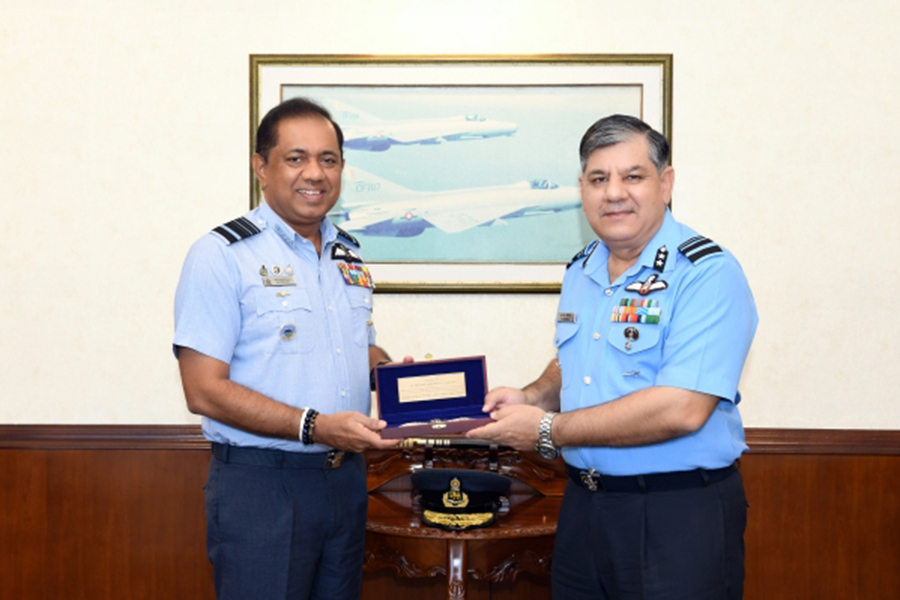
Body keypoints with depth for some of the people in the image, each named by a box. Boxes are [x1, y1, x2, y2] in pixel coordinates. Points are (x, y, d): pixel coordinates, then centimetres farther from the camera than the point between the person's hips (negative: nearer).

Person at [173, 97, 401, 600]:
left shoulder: (350, 256, 11)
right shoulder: (223, 256, -11)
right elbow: (204, 391, -16)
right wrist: (314, 427, -23)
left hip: (345, 478, 7)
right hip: (261, 483, -6)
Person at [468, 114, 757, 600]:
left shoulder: (708, 274, -17)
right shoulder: (580, 272, 9)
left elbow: (682, 409, -26)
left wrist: (549, 430, -20)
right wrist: (531, 397, 1)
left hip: (679, 517, -7)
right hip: (583, 505, 7)